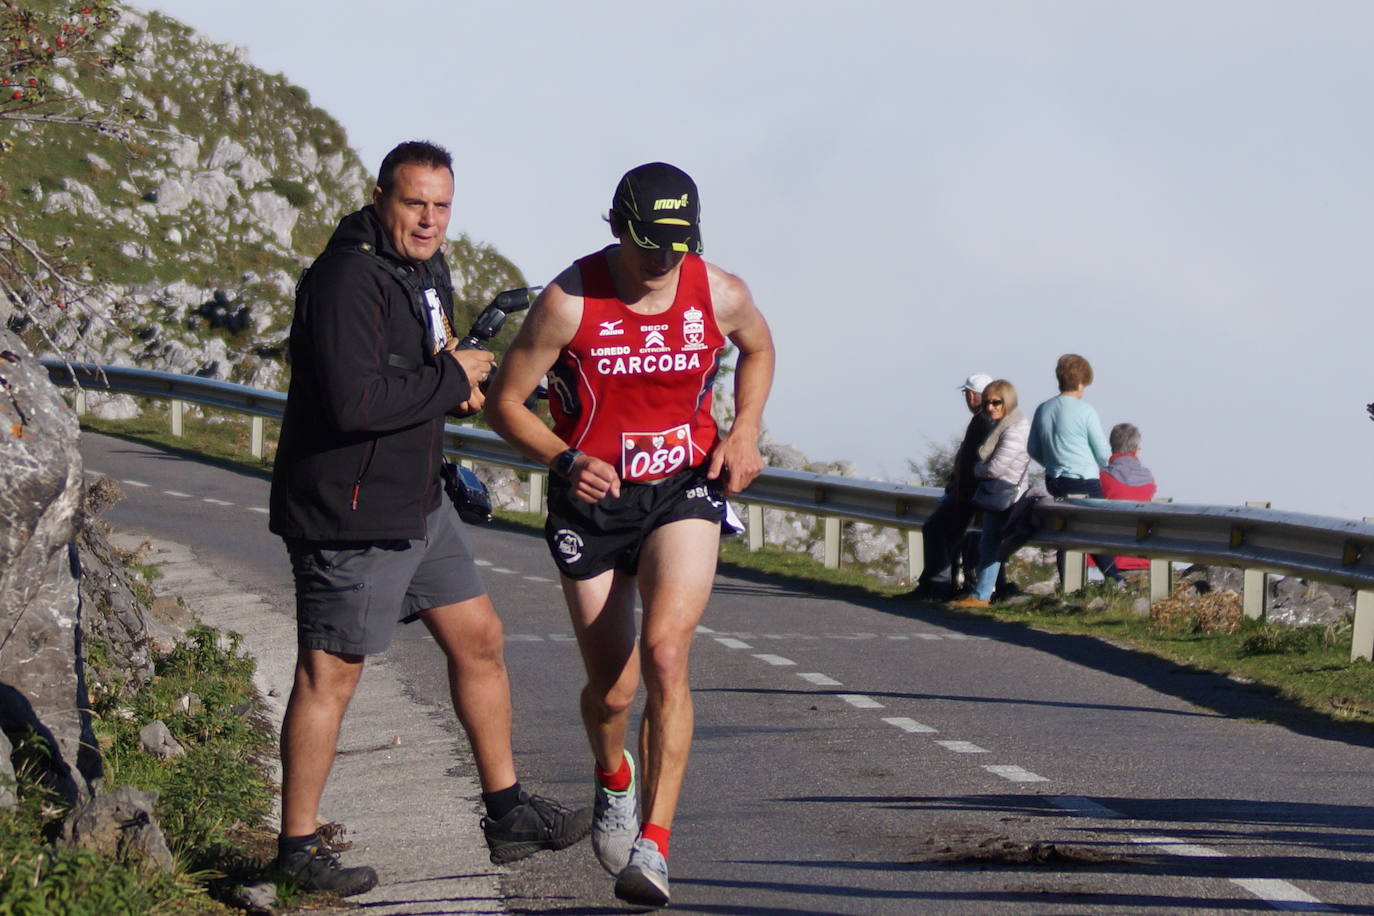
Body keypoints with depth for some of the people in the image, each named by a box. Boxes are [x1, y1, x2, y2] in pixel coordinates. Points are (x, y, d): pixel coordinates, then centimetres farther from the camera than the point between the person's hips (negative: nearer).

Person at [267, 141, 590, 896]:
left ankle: (507, 812, 25)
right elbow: (355, 402, -30)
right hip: (349, 513, -10)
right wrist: (451, 379, -17)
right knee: (331, 673, -2)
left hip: (416, 505, 10)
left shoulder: (426, 268, 10)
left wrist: (458, 380, 1)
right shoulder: (348, 279, -21)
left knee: (478, 638, 13)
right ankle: (296, 847, 7)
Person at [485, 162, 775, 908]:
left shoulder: (722, 296, -7)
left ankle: (654, 844, -21)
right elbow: (504, 404, -6)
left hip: (683, 491, 0)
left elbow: (758, 349, 17)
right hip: (592, 499, 0)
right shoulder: (569, 302, -15)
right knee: (611, 688, 6)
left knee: (665, 652, -23)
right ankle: (613, 779, 43)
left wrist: (744, 432, 1)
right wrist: (564, 459, -23)